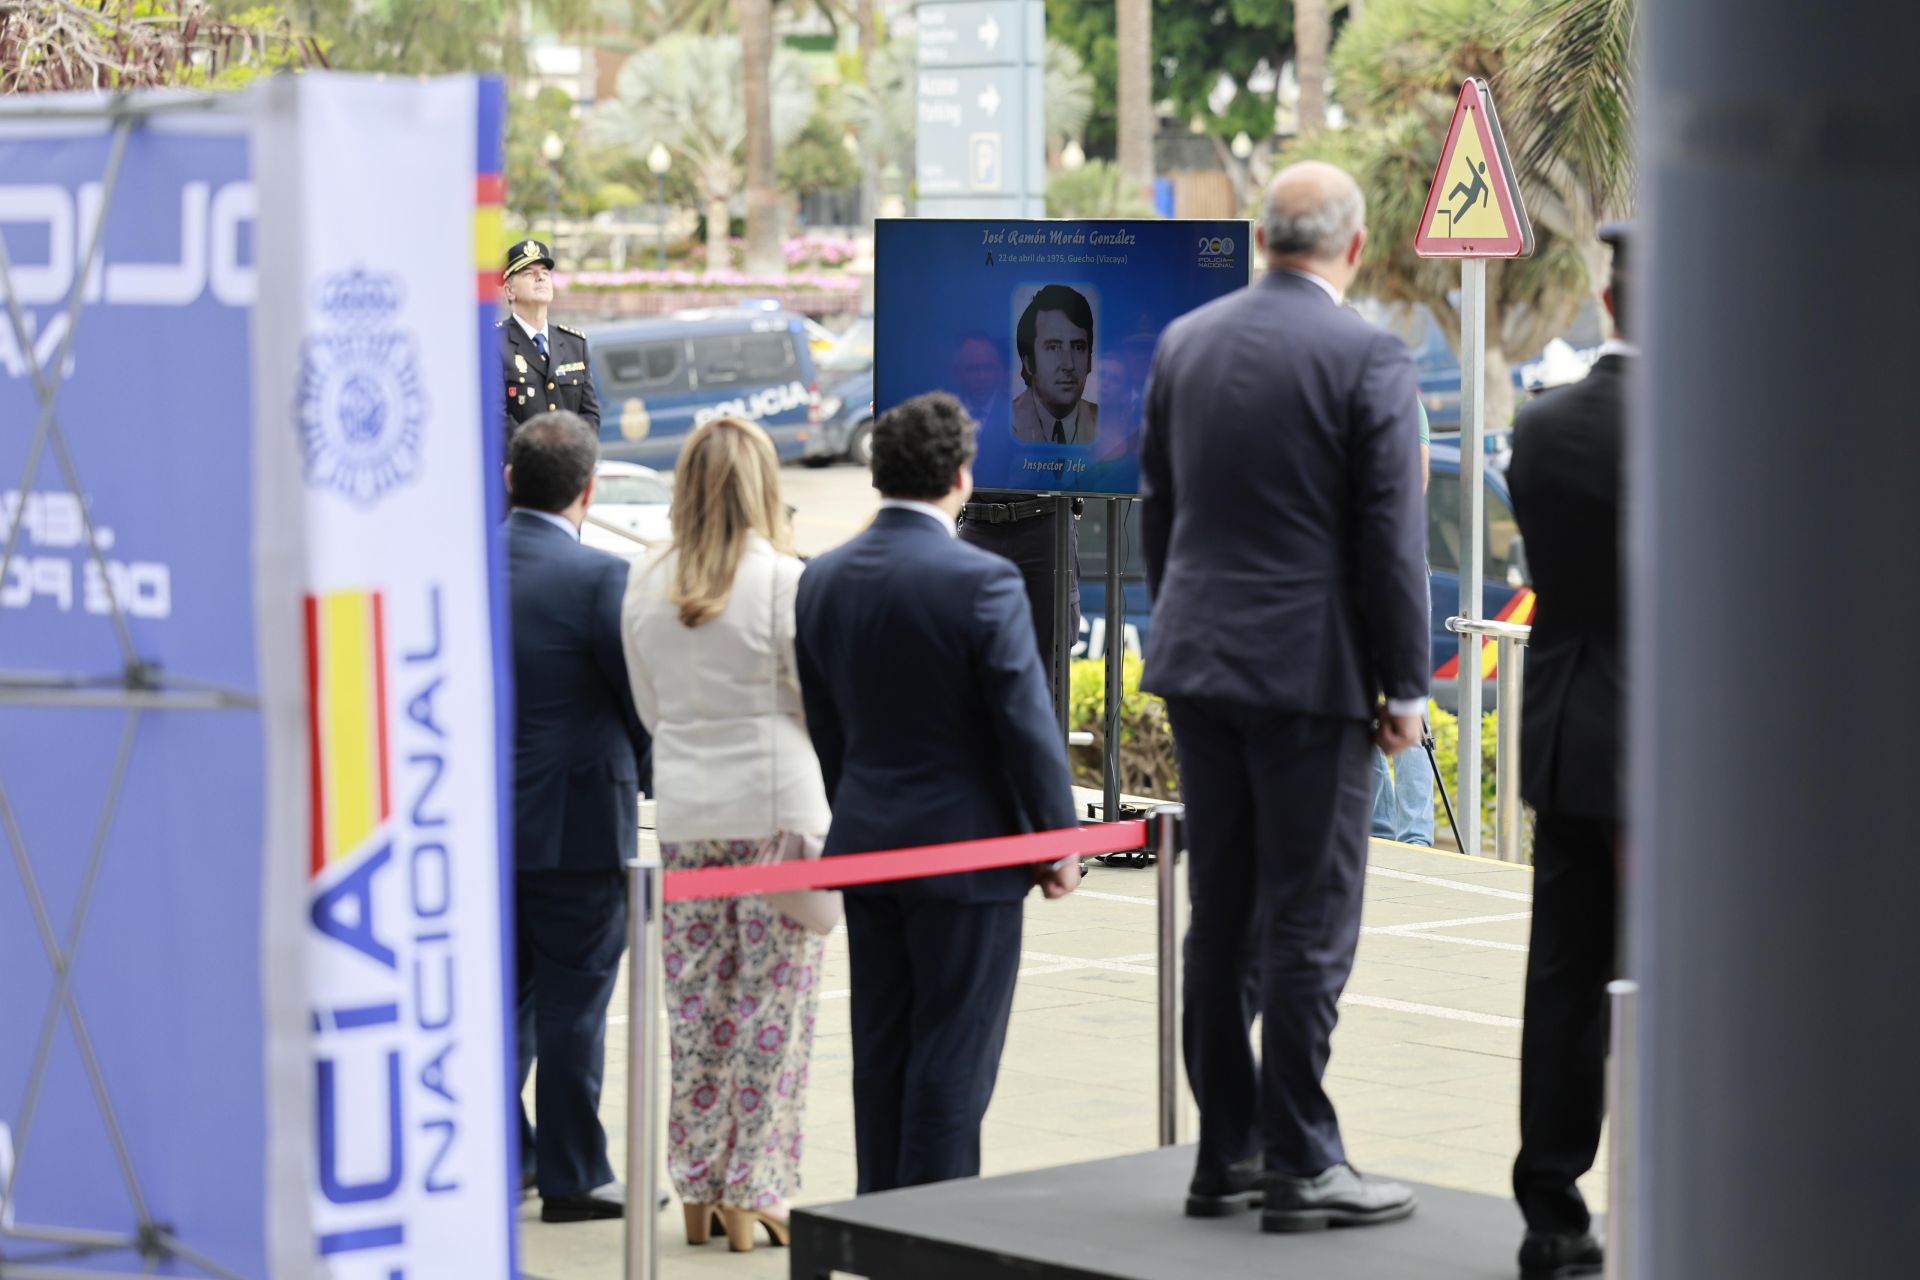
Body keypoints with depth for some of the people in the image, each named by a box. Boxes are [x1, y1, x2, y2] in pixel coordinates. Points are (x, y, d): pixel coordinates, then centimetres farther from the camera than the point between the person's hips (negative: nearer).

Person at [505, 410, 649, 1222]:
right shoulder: (598, 577, -16)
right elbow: (643, 699, -10)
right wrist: (653, 779, 7)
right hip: (576, 823, -6)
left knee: (503, 993, 16)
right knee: (573, 1003, 1)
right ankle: (572, 1178, 6)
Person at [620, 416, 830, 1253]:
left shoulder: (646, 590, 4)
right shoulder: (785, 580, -11)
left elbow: (650, 710, 13)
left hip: (683, 813, 4)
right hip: (778, 810, -4)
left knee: (694, 1003, 9)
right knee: (771, 1001, 1)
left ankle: (698, 1192, 13)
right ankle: (751, 1198, 2)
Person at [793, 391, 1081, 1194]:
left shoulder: (823, 580, 3)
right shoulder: (982, 582, -17)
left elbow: (824, 727, 10)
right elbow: (1026, 726, -14)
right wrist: (1059, 842, -4)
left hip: (865, 846, 6)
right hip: (967, 850, -6)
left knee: (881, 1050, 13)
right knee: (953, 1058, -1)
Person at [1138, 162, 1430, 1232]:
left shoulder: (1185, 343, 7)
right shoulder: (1368, 360, -11)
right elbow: (1392, 535, -11)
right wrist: (1406, 686, -3)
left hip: (1199, 664, 6)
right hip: (1312, 669, -6)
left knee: (1224, 916, 11)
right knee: (1310, 918, -1)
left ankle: (1227, 1153, 17)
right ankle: (1300, 1165, 1)